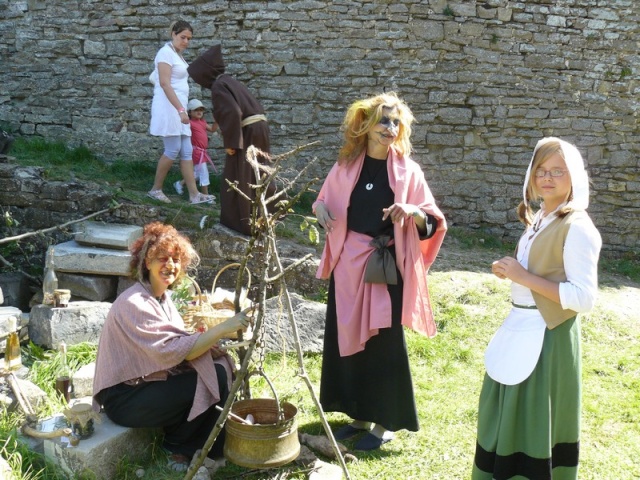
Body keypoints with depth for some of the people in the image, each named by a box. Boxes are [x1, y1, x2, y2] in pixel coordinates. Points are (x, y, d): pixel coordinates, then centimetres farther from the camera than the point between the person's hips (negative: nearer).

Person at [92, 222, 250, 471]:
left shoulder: (163, 298, 8)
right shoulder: (134, 302, -20)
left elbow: (181, 346, 3)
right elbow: (173, 352, -29)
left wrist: (206, 329, -15)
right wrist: (223, 328, -32)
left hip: (146, 384, 9)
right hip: (124, 398, -9)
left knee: (220, 365, -7)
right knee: (215, 377, -19)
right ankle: (179, 449, 1)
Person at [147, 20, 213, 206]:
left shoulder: (178, 55, 18)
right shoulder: (166, 52, -9)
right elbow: (165, 84, -18)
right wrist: (181, 110, -24)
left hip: (178, 107, 9)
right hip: (168, 107, -9)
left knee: (186, 152, 3)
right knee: (173, 150, -10)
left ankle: (194, 194, 2)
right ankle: (156, 189, 3)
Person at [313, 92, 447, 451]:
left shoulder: (408, 171, -4)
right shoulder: (346, 166, 4)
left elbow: (433, 223, -3)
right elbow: (326, 201, 18)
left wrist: (413, 212, -23)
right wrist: (320, 208, -4)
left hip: (387, 268, -4)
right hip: (349, 264, 4)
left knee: (383, 344, 2)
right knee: (348, 339, 11)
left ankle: (385, 422, 17)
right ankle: (360, 415, 27)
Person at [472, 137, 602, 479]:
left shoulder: (577, 227, -18)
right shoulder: (539, 220, 9)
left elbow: (584, 298, -23)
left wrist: (525, 278, -23)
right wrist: (511, 271, 0)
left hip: (548, 336, -9)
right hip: (521, 329, 9)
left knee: (536, 422, 3)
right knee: (508, 416, 20)